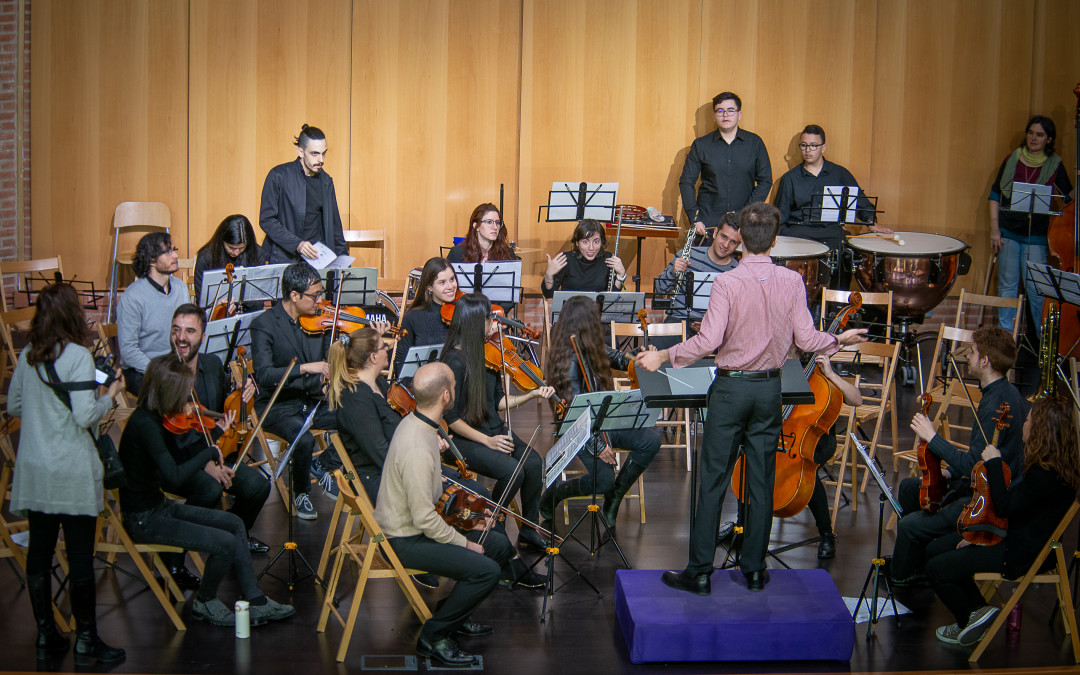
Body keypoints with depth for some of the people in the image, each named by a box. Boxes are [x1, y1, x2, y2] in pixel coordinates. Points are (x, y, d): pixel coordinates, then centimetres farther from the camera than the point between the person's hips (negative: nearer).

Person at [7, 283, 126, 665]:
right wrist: (110, 396, -1)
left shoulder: (27, 356, 5)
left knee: (39, 552, 11)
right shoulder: (78, 355, -13)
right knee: (80, 556, 1)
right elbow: (84, 416, -18)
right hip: (72, 473, -6)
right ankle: (86, 641, 7)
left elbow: (13, 407, 15)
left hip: (33, 471, 6)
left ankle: (46, 638, 19)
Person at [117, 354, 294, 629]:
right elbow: (174, 476, -32)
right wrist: (210, 452, -21)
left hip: (159, 506, 10)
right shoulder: (144, 424, -25)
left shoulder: (155, 418, 5)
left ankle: (256, 602, 10)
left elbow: (177, 457, 14)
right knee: (225, 543, -16)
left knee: (234, 523, 9)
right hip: (143, 519, -10)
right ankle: (205, 603, 9)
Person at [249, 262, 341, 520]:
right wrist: (304, 368, -34)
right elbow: (263, 374, -24)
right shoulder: (264, 324, -14)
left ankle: (322, 464, 9)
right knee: (304, 440, -33)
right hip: (279, 406, -5)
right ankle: (301, 493, -4)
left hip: (313, 402, 6)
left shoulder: (318, 320, 3)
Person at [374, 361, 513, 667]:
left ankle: (453, 615, 25)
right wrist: (465, 543, -15)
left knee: (499, 544, 13)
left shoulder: (416, 422, 1)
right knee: (486, 570, -20)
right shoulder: (417, 447, -31)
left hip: (418, 523, 10)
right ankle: (433, 636, -4)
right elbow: (424, 519, -28)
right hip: (405, 541, -10)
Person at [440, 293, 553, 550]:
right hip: (466, 439, -7)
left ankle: (529, 531, -1)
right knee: (512, 470, -28)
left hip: (495, 431, 7)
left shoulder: (487, 354, 7)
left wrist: (532, 394, 2)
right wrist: (486, 441, -19)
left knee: (533, 463, -18)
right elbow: (450, 417, -15)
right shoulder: (456, 362, -16)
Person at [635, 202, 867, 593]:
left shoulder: (727, 283, -13)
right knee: (761, 481, 11)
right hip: (770, 389, 3)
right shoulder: (792, 282, -3)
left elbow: (708, 341, -18)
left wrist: (663, 356, -6)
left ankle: (700, 573, 5)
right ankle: (755, 570, 16)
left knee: (713, 481, 2)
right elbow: (806, 340, -3)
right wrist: (840, 340, 16)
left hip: (731, 388, -3)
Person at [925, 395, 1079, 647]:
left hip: (1023, 553, -11)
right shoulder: (1054, 463, 3)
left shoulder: (1047, 474, -29)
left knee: (937, 569, -12)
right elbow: (1016, 499, 12)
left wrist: (994, 463, -21)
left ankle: (970, 620, 11)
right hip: (1012, 532, 11)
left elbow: (1005, 507, -30)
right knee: (935, 549, 12)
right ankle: (979, 610, 16)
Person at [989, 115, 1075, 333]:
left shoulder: (1054, 165, -1)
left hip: (1036, 235, -2)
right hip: (1008, 232, 2)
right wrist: (994, 229, 0)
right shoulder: (1013, 159, 3)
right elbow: (995, 194, 7)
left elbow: (1069, 197, 0)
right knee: (1007, 285, 7)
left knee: (1035, 288, -2)